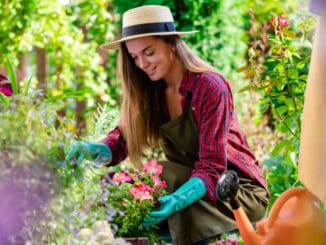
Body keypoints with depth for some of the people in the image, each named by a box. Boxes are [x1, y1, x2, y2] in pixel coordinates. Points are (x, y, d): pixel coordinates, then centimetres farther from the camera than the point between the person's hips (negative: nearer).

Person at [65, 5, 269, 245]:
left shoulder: (210, 88, -21)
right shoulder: (150, 89, -2)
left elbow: (211, 168, -25)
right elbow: (122, 139, -6)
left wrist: (177, 199, -43)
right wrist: (93, 149, -28)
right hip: (188, 180, 6)